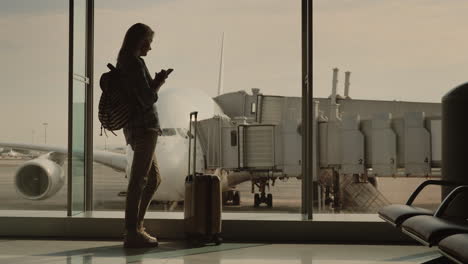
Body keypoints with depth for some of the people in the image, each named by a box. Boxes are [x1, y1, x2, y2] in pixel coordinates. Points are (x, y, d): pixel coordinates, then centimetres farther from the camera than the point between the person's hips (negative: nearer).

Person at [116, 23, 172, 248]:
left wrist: (156, 81, 13)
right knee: (138, 180, -8)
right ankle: (132, 232, -6)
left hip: (133, 127, 10)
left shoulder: (124, 64, 17)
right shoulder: (136, 63, -13)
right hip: (144, 126, -10)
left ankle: (135, 227, 18)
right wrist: (159, 82, -1)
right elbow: (147, 99, -17)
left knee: (153, 178, 17)